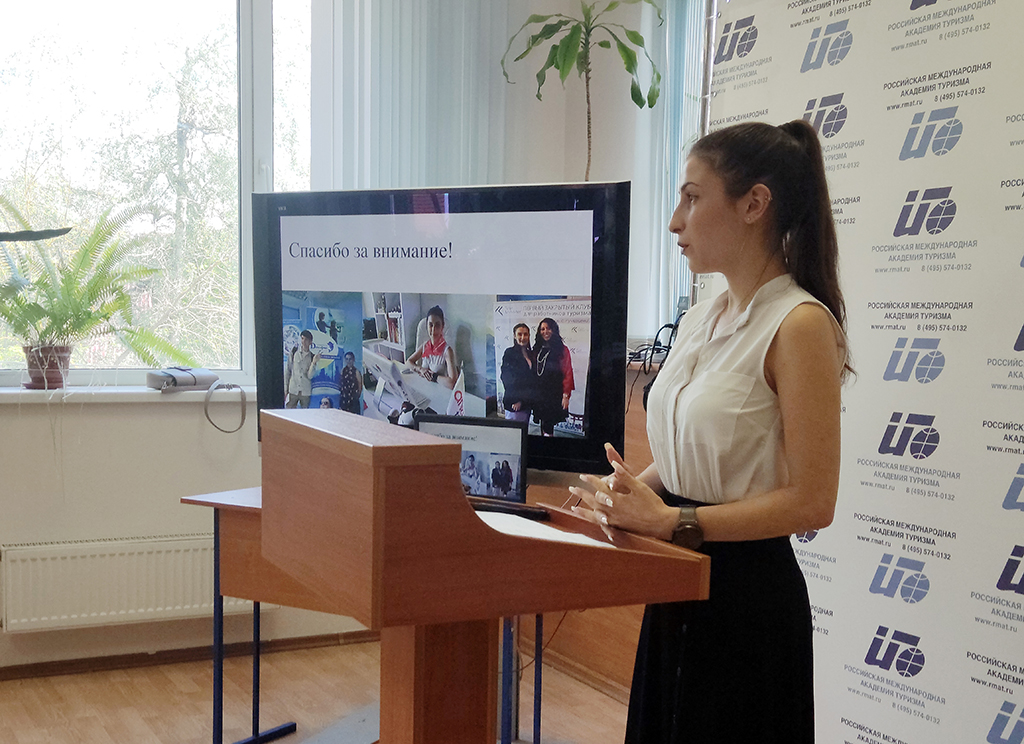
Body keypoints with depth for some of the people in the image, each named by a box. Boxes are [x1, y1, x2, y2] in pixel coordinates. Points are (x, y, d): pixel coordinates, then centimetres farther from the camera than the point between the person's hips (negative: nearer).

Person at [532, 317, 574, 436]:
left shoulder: (562, 350, -3)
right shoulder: (537, 350, 12)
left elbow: (568, 373, -7)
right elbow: (532, 373, 14)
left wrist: (566, 395, -13)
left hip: (554, 394, -5)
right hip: (539, 394, 5)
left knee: (547, 429, -10)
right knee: (544, 427, 7)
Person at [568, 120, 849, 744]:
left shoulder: (800, 324, -17)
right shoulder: (701, 320, 8)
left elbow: (812, 501, -21)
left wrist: (671, 520, -22)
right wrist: (627, 491, -1)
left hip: (747, 593, -8)